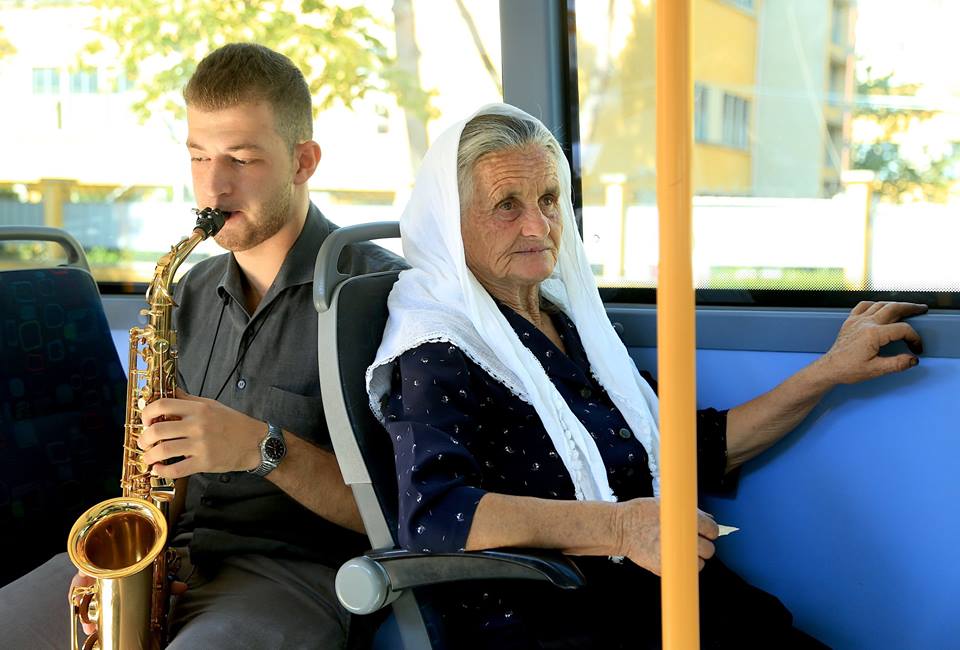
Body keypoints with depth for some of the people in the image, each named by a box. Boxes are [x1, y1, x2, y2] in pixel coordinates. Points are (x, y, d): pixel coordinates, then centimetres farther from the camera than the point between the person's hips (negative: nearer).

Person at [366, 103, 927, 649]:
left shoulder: (571, 322, 18)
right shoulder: (438, 351, -4)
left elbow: (699, 450, 23)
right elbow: (431, 515, -22)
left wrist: (829, 372, 17)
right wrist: (619, 527, -28)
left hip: (663, 599, 8)